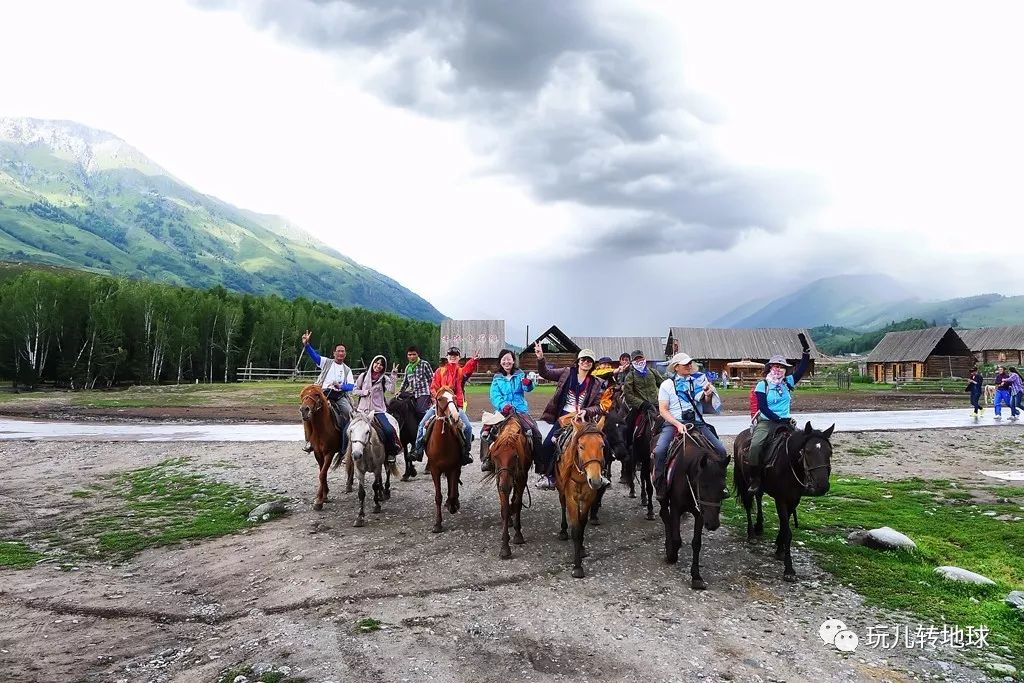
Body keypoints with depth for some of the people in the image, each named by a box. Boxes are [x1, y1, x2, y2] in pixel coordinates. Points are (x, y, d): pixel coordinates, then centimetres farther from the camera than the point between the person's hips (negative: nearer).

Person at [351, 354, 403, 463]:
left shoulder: (384, 379, 6)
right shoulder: (363, 376, 9)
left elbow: (391, 390, -12)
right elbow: (354, 391, 12)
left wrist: (393, 376, -17)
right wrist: (364, 392, -6)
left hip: (378, 410, -1)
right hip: (362, 409, 2)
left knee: (389, 430, -23)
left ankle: (391, 453, -2)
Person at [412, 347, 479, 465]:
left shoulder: (461, 370, 9)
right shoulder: (440, 370, 11)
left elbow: (468, 368, -15)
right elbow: (434, 386, 9)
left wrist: (474, 360, -35)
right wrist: (436, 396, -10)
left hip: (456, 404, -1)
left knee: (468, 427, -12)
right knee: (423, 424, -8)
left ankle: (466, 452, 5)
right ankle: (418, 449, 1)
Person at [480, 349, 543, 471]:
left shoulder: (520, 374, 5)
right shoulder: (497, 378, 7)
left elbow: (527, 388, -13)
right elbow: (494, 396, -6)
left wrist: (528, 383, -38)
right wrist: (503, 405, -26)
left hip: (520, 410, -1)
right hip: (503, 411, 1)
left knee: (535, 432, -18)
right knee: (485, 432, -16)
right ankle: (487, 459, 1)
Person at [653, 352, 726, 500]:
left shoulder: (698, 381, 16)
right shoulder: (667, 385, 7)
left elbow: (706, 405, 18)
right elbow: (663, 410, -1)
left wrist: (708, 395, -6)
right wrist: (678, 424, -16)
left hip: (697, 423, 3)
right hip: (674, 423, -3)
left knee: (721, 450, -12)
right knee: (659, 451, -27)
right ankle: (660, 486, -10)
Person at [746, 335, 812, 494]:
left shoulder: (788, 382, 12)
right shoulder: (762, 385, 0)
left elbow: (802, 368, 5)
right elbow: (762, 407, -8)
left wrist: (806, 350, -7)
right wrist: (778, 419, -16)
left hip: (784, 422, 4)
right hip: (765, 422, -4)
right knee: (755, 445, -27)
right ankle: (754, 479, -19)